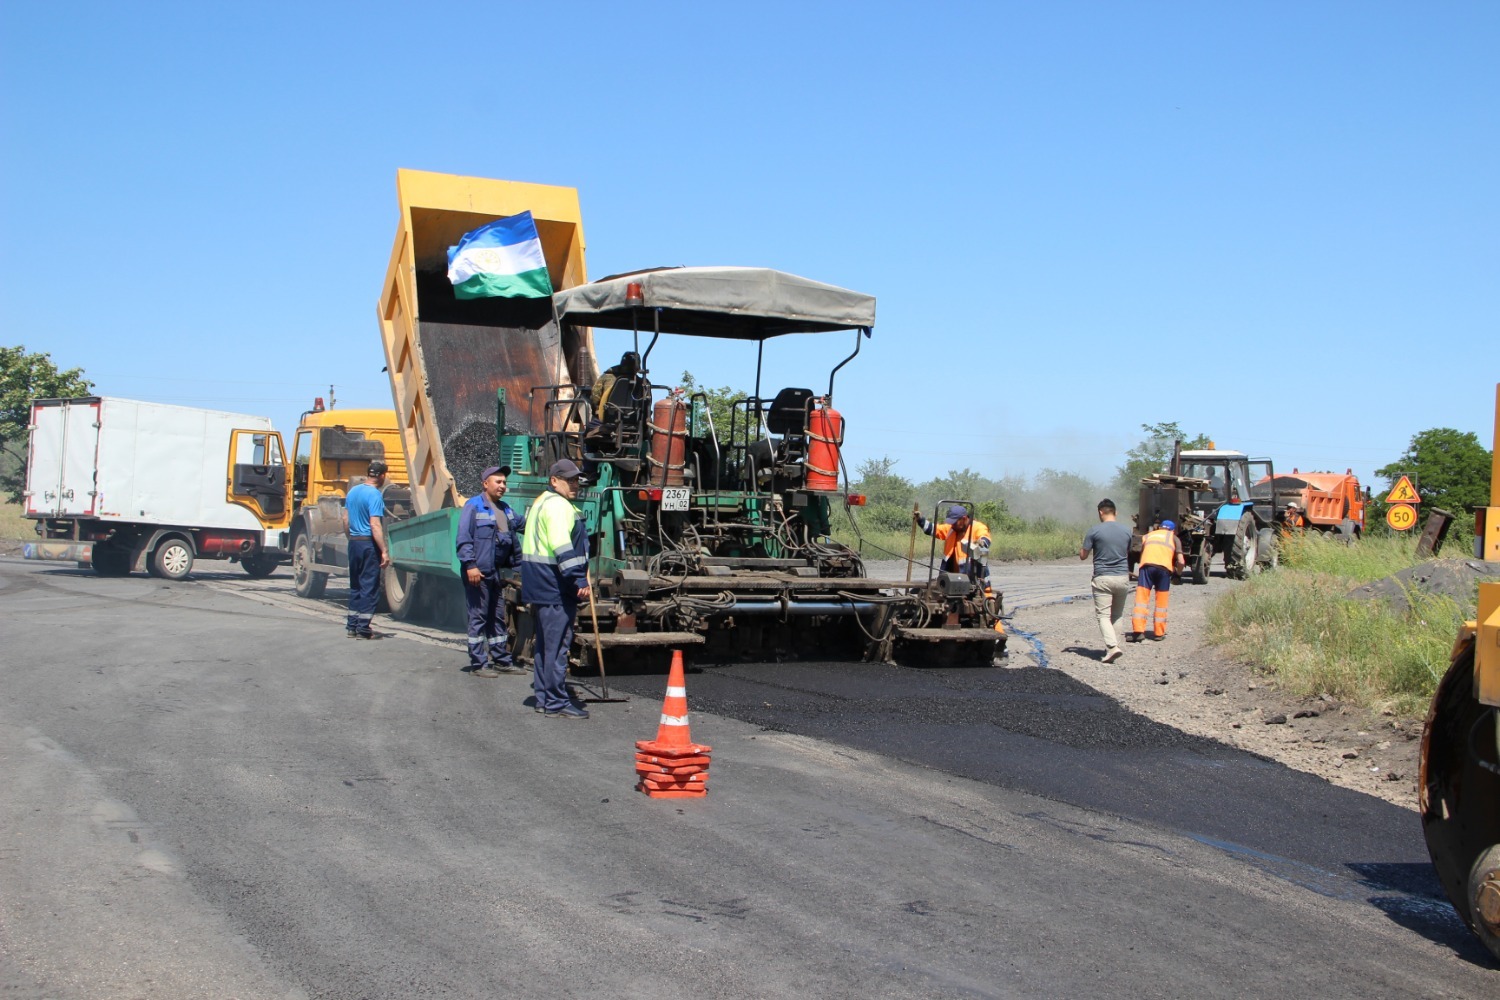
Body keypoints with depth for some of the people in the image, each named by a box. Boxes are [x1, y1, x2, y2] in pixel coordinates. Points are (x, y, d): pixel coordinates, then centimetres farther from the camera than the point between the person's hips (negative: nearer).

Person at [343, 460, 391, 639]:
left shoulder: (353, 492, 10)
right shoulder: (375, 495, -14)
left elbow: (346, 520, 14)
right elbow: (375, 525, -21)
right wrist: (385, 551, -20)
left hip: (354, 543, 8)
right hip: (369, 544, -8)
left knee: (355, 585, 15)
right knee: (369, 587, -2)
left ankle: (352, 625, 18)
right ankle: (362, 628, -2)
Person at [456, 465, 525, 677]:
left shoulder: (505, 509, 17)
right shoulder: (474, 506, -8)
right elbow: (464, 539, -15)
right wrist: (470, 565, -22)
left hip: (497, 573, 8)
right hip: (478, 572, -8)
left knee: (498, 618, 14)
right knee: (478, 618, -4)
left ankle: (502, 660, 21)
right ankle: (478, 664, 1)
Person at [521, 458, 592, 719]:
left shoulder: (542, 503, 21)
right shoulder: (557, 505, -14)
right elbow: (562, 547, -24)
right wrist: (580, 580, -25)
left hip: (541, 586, 11)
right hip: (555, 589, -11)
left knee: (546, 644, 17)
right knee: (557, 645, -9)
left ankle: (544, 697, 24)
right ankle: (557, 704, -8)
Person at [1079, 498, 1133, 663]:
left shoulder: (1094, 531, -8)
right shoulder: (1126, 531, 5)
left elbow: (1083, 555, -2)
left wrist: (1080, 549, 18)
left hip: (1103, 578, -4)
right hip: (1123, 577, 4)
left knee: (1104, 615, -4)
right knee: (1118, 615, 16)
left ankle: (1112, 647, -20)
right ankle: (1114, 645, 17)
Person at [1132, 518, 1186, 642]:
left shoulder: (1148, 535, 30)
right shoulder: (1174, 538, 23)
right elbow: (1181, 561, 13)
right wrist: (1178, 571, 31)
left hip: (1146, 565, 1)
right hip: (1164, 567, -1)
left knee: (1141, 598, 0)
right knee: (1161, 601, 10)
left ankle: (1138, 631, -10)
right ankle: (1159, 633, 16)